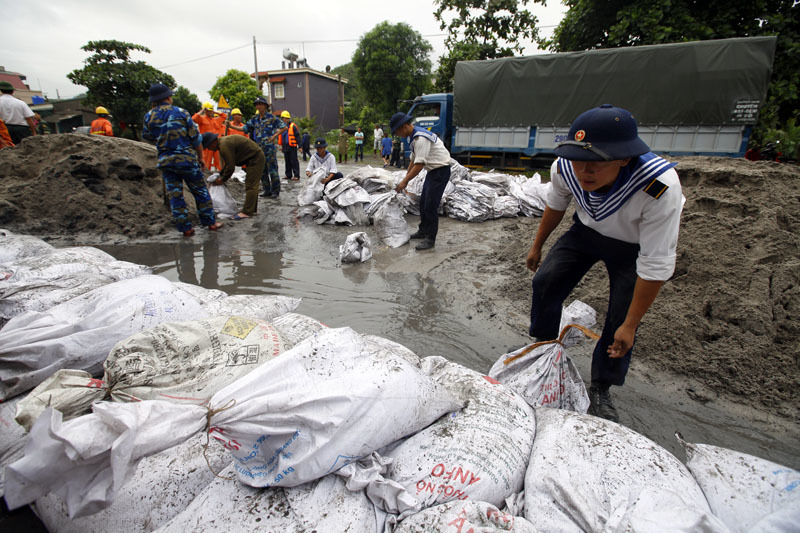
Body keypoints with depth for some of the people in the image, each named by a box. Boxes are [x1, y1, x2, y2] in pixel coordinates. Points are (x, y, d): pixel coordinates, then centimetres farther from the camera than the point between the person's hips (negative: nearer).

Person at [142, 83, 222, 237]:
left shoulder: (149, 117, 2)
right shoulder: (181, 113, -4)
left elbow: (146, 136, 18)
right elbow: (196, 137, -3)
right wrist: (200, 157, 7)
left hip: (166, 161, 2)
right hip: (187, 158, -2)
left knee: (175, 195, 7)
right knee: (200, 191, 9)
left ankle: (185, 228, 7)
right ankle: (210, 222, 12)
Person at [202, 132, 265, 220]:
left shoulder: (224, 146, -20)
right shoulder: (223, 142, 12)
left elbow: (230, 167, -18)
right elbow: (227, 163, 22)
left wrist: (222, 180, -4)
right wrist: (220, 175, 19)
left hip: (255, 159, -11)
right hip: (257, 157, 11)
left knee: (250, 186, -11)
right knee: (252, 185, 14)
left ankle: (247, 212, -11)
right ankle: (252, 209, 21)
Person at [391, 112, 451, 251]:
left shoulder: (420, 138, -24)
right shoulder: (415, 136, 7)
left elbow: (419, 165, -28)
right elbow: (413, 160, 17)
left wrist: (404, 182, -22)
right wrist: (405, 178, 17)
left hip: (441, 170, -10)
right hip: (433, 170, 10)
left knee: (431, 206, -8)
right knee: (423, 203, 16)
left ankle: (430, 239, 1)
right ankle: (423, 231, 31)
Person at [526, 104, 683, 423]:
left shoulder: (659, 188, -41)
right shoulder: (564, 168, -28)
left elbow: (656, 265, -31)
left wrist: (630, 325, -24)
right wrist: (537, 246, 10)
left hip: (633, 246, -3)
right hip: (587, 229, 4)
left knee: (621, 319, -7)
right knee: (545, 283, -7)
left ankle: (601, 390, 18)